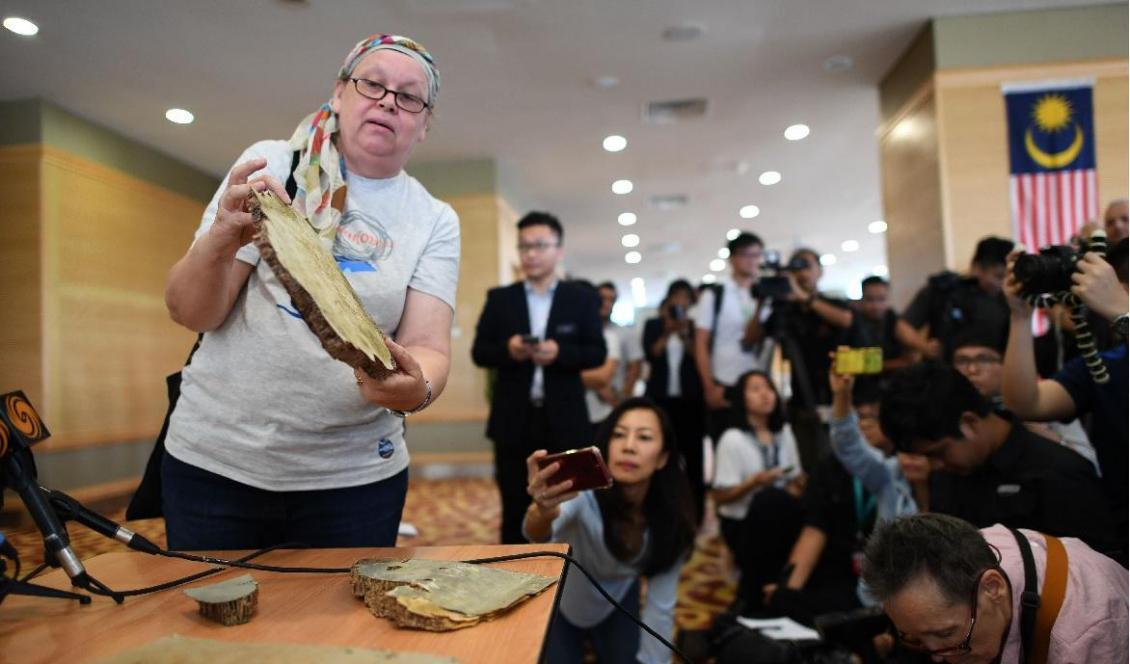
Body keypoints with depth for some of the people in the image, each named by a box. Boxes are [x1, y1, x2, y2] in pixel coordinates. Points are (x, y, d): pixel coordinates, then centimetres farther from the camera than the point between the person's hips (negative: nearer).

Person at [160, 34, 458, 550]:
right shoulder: (271, 165, -2)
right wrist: (220, 242, -26)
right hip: (214, 458, 0)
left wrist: (416, 389, -32)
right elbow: (189, 313, -5)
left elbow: (428, 348, -9)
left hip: (354, 476, 0)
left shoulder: (434, 221, 0)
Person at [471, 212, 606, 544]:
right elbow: (479, 352, 4)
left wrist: (560, 353, -19)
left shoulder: (582, 298, 3)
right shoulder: (499, 298, 6)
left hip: (565, 421, -1)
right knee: (515, 508, 9)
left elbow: (597, 353, -1)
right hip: (514, 421, 1)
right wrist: (507, 349, -17)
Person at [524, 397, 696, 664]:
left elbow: (661, 606, -18)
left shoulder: (672, 513, -26)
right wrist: (543, 513, -81)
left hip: (618, 599, 3)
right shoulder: (583, 490, -38)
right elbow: (537, 534, -59)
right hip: (559, 597, -2)